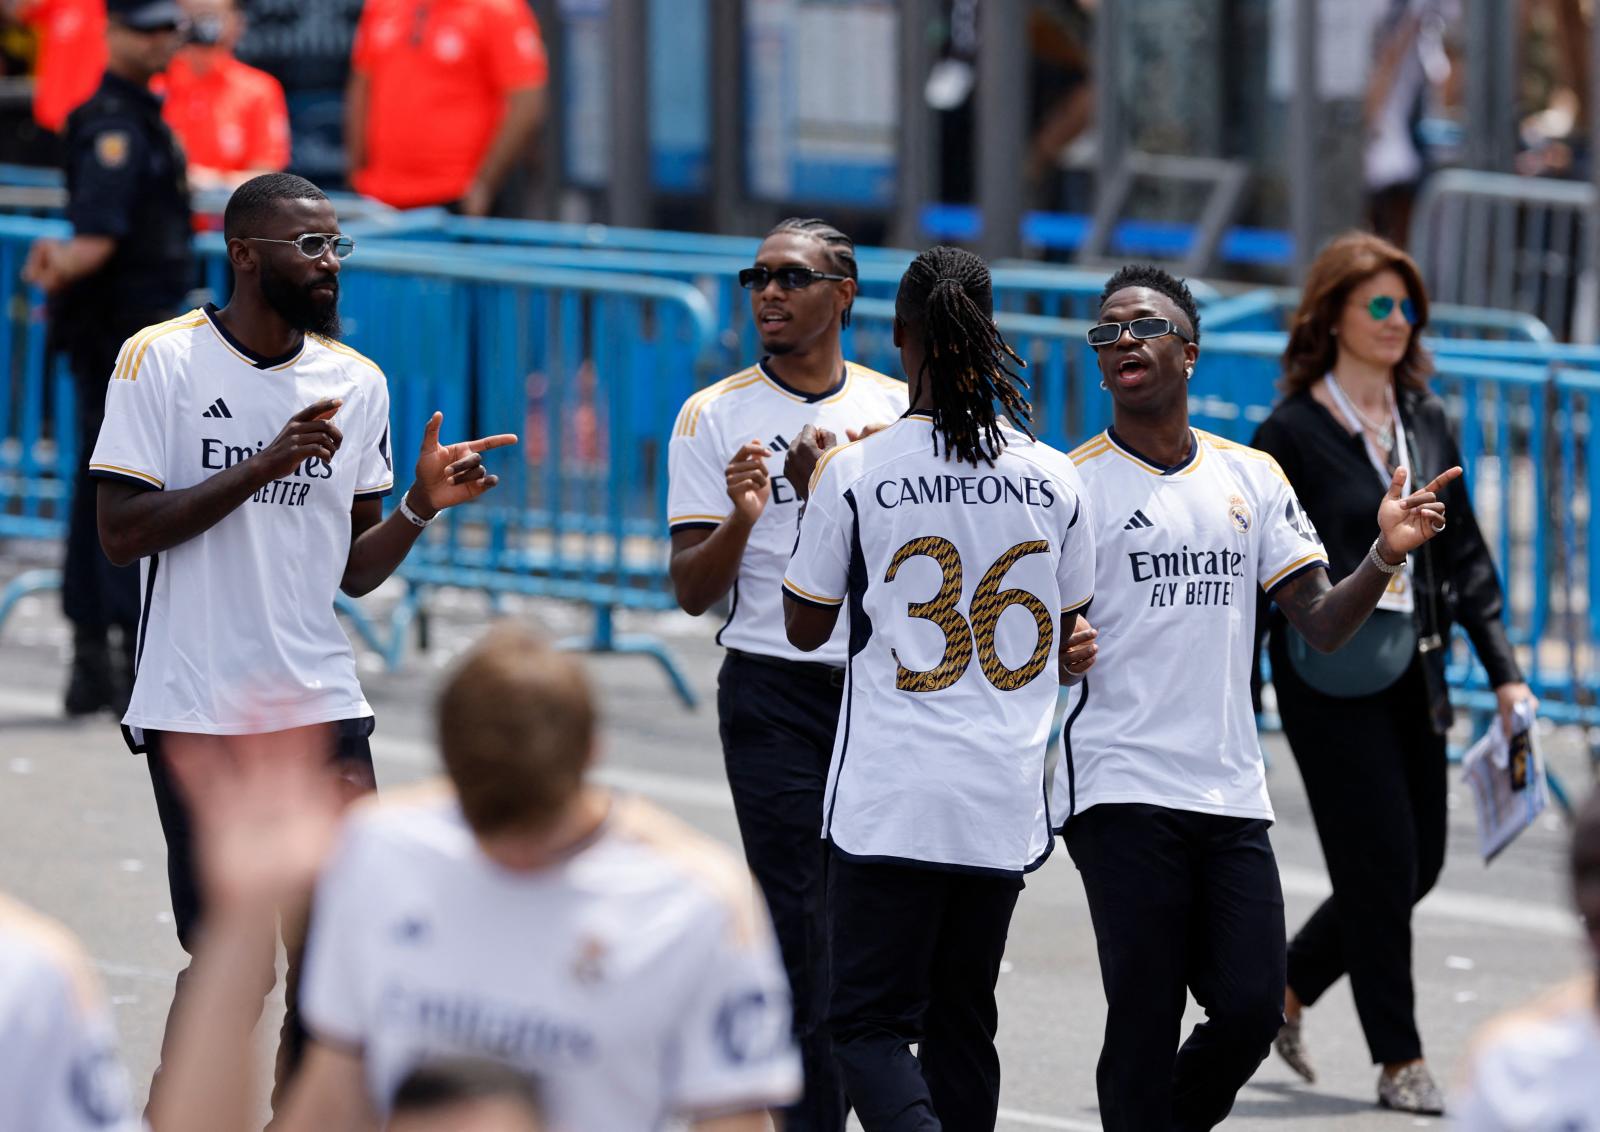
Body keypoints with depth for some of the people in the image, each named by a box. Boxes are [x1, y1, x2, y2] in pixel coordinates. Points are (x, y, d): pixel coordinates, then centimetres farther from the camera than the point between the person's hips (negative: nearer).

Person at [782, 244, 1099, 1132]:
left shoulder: (857, 475, -9)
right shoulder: (1052, 480, 1)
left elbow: (805, 626, 4)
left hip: (887, 800, -4)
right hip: (1006, 803, 4)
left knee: (869, 1022, 0)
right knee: (961, 1024, 16)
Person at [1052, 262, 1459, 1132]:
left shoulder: (1252, 477, 12)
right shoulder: (1072, 484, 0)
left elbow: (1321, 625, 9)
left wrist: (1384, 556, -8)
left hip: (1230, 792, 4)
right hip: (1121, 790, -4)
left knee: (1250, 1011, -1)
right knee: (1145, 1024, -5)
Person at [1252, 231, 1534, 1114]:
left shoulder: (1427, 422, 8)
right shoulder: (1293, 432, -8)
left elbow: (1464, 554, 13)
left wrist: (1503, 670, 7)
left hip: (1412, 675, 6)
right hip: (1328, 678, -6)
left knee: (1418, 866, 9)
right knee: (1381, 867, -5)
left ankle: (1287, 987, 30)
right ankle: (1399, 1062, 6)